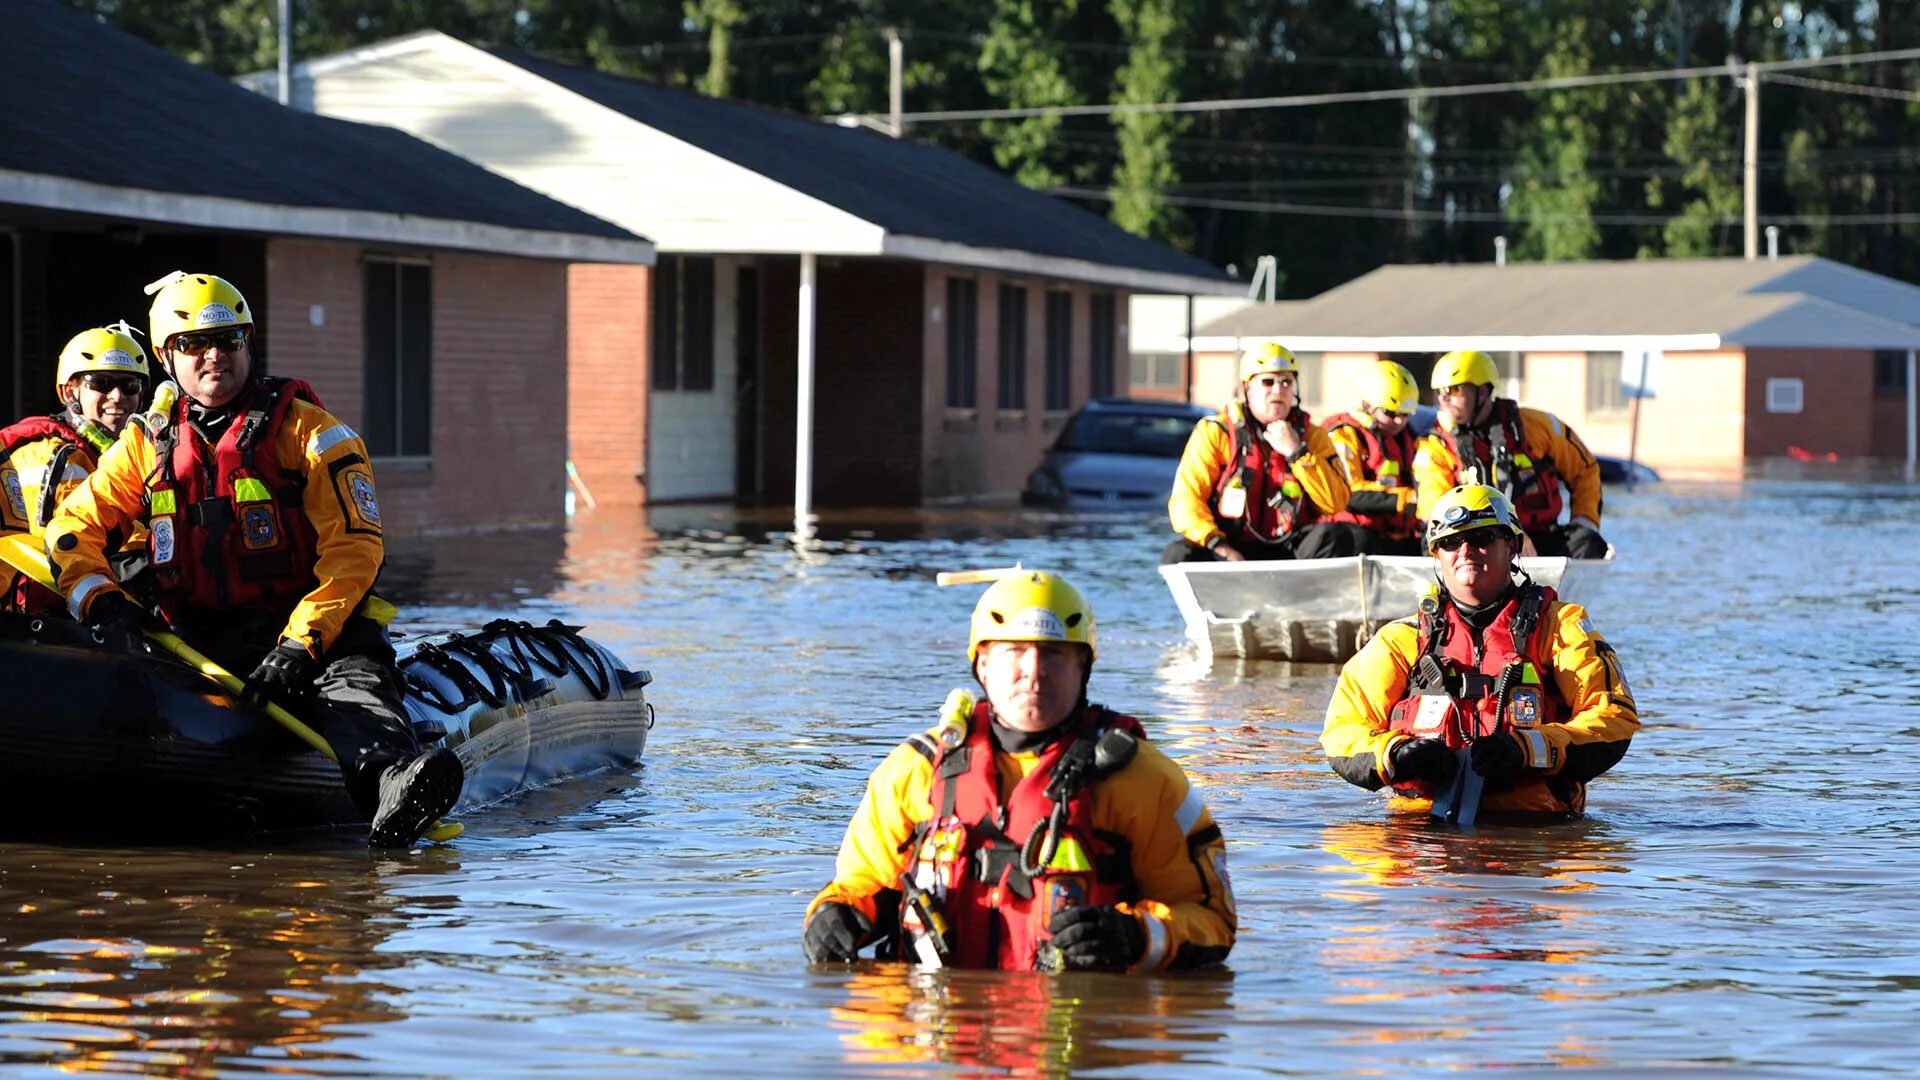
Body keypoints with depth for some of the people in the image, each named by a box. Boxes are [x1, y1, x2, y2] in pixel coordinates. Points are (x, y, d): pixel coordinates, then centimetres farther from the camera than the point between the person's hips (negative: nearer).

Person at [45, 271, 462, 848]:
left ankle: (389, 785, -65)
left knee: (353, 673, -38)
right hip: (197, 641, 5)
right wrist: (102, 601, -6)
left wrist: (301, 643, -22)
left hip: (303, 623, -5)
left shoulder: (306, 430, 1)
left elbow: (354, 546, -8)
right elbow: (72, 528, 17)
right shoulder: (147, 447, 15)